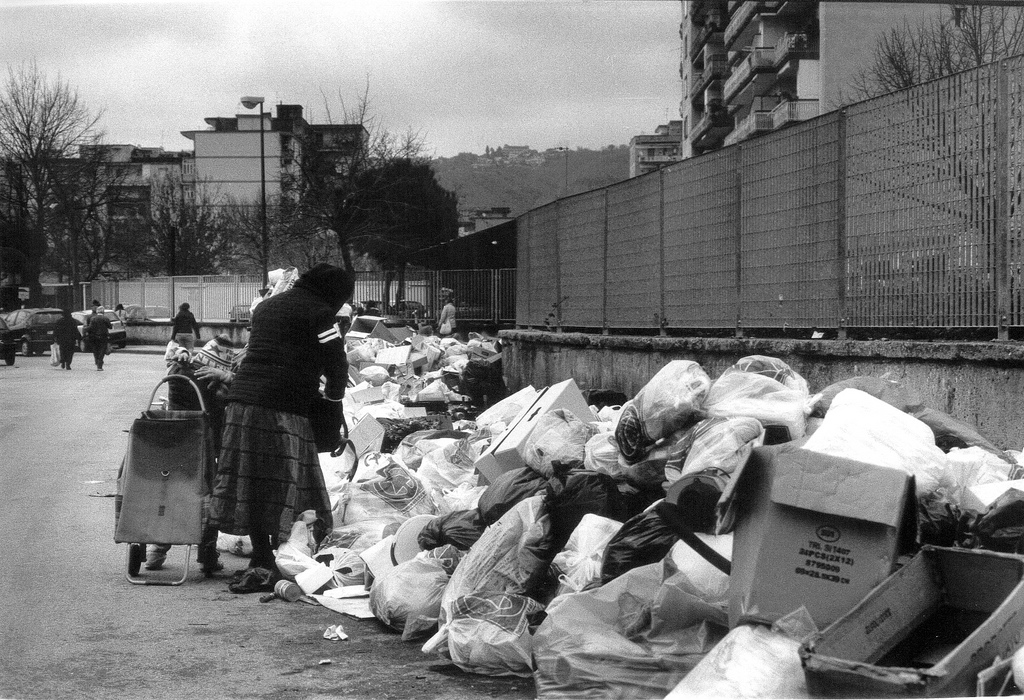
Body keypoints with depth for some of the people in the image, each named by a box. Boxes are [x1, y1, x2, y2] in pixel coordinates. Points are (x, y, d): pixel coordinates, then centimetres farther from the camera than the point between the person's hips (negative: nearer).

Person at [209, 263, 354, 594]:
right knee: (283, 486, -3)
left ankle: (262, 561, 8)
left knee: (252, 483, 7)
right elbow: (337, 365, -1)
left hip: (243, 397, 7)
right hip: (283, 408, -7)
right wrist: (334, 413, 13)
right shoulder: (317, 313, 0)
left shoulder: (267, 306, 23)